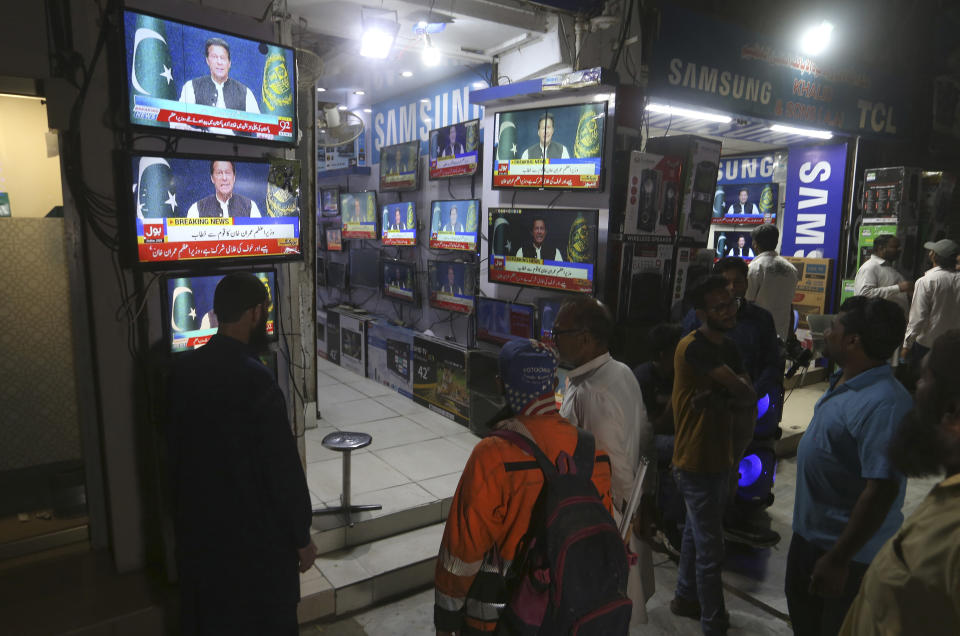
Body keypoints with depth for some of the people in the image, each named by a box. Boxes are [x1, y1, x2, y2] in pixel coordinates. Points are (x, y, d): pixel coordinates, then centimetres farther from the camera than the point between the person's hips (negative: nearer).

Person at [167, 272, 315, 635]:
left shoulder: (183, 369, -3)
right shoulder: (254, 379, -25)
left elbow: (174, 446, 9)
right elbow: (282, 467, -21)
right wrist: (302, 536, -10)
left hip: (198, 523, 7)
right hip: (255, 531, -6)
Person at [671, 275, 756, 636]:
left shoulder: (727, 347, 8)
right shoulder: (694, 347, -22)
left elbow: (747, 398, -1)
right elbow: (743, 392, -21)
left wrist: (718, 400, -18)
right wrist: (728, 399, 0)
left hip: (718, 458, 9)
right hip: (697, 463, -9)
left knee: (696, 533, 24)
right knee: (711, 549, 1)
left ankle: (686, 597, 42)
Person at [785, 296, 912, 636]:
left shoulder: (883, 404, -31)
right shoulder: (844, 380, 0)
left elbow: (881, 492, -31)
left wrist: (838, 560, -26)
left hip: (849, 550, -9)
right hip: (810, 530, 9)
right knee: (802, 608, 28)